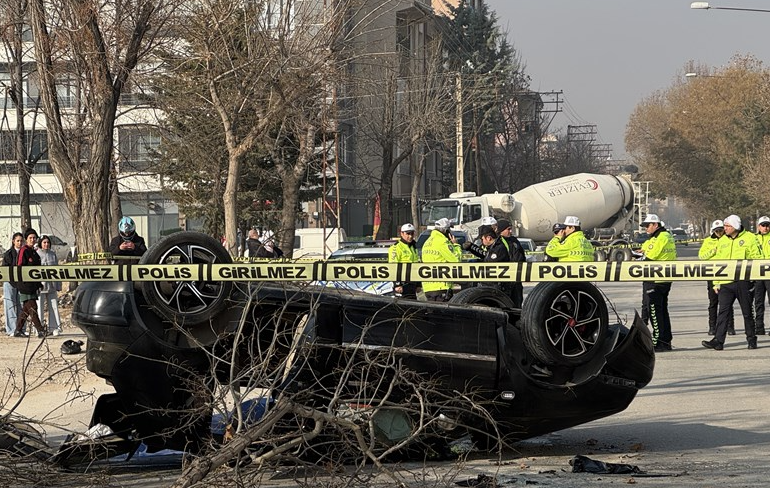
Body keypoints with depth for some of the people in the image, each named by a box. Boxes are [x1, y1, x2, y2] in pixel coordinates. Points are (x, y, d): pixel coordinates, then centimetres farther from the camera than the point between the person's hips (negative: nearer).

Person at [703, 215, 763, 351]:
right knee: (723, 311, -5)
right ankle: (718, 341, -9)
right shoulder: (722, 241, 13)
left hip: (743, 282, -3)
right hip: (725, 283, 3)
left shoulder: (749, 238, 0)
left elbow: (756, 258, 0)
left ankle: (751, 339, 18)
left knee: (747, 312, 7)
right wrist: (716, 282, 11)